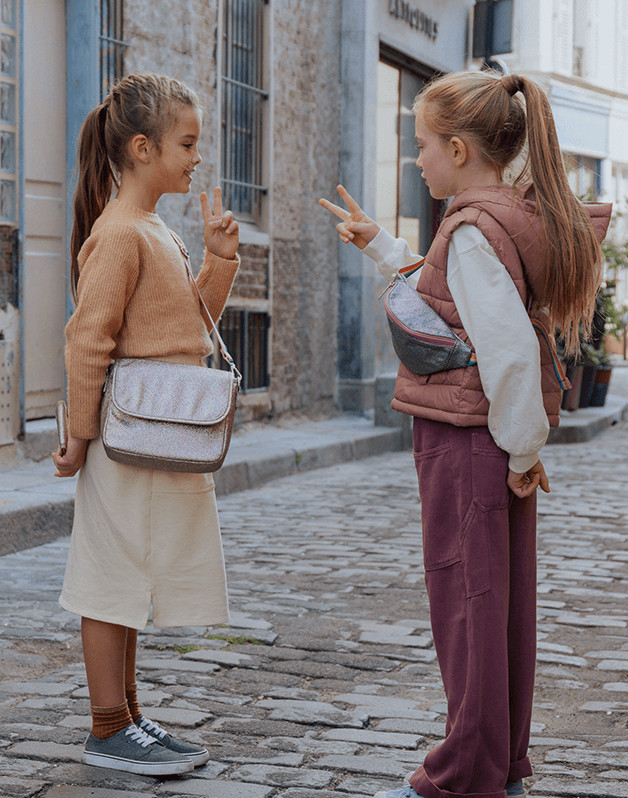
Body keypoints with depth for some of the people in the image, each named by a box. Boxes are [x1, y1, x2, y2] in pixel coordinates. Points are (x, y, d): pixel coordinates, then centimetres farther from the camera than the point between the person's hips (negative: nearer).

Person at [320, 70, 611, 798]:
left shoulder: (473, 230, -19)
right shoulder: (525, 215, 10)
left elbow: (509, 351, -25)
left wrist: (522, 448, -15)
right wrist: (378, 244, 24)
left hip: (464, 438, -9)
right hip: (501, 438, 9)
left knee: (464, 601, -1)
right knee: (505, 601, 15)